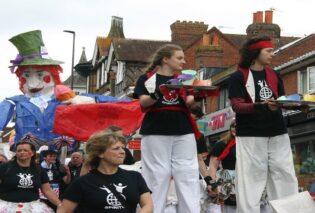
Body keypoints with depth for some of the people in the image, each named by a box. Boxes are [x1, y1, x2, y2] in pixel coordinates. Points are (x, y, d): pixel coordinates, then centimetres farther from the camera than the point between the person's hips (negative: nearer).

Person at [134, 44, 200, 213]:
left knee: (188, 174, 0)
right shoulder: (147, 78, 3)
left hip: (183, 131, 4)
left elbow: (188, 103, 11)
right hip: (156, 131, -4)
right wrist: (156, 95, -28)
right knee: (156, 175, -3)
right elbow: (143, 103, -7)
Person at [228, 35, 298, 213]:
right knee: (251, 179, -6)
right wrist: (263, 106, -26)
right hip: (251, 136, -5)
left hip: (278, 134, 5)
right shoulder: (238, 77, -3)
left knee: (285, 175, 5)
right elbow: (237, 106, -12)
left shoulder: (274, 76, 14)